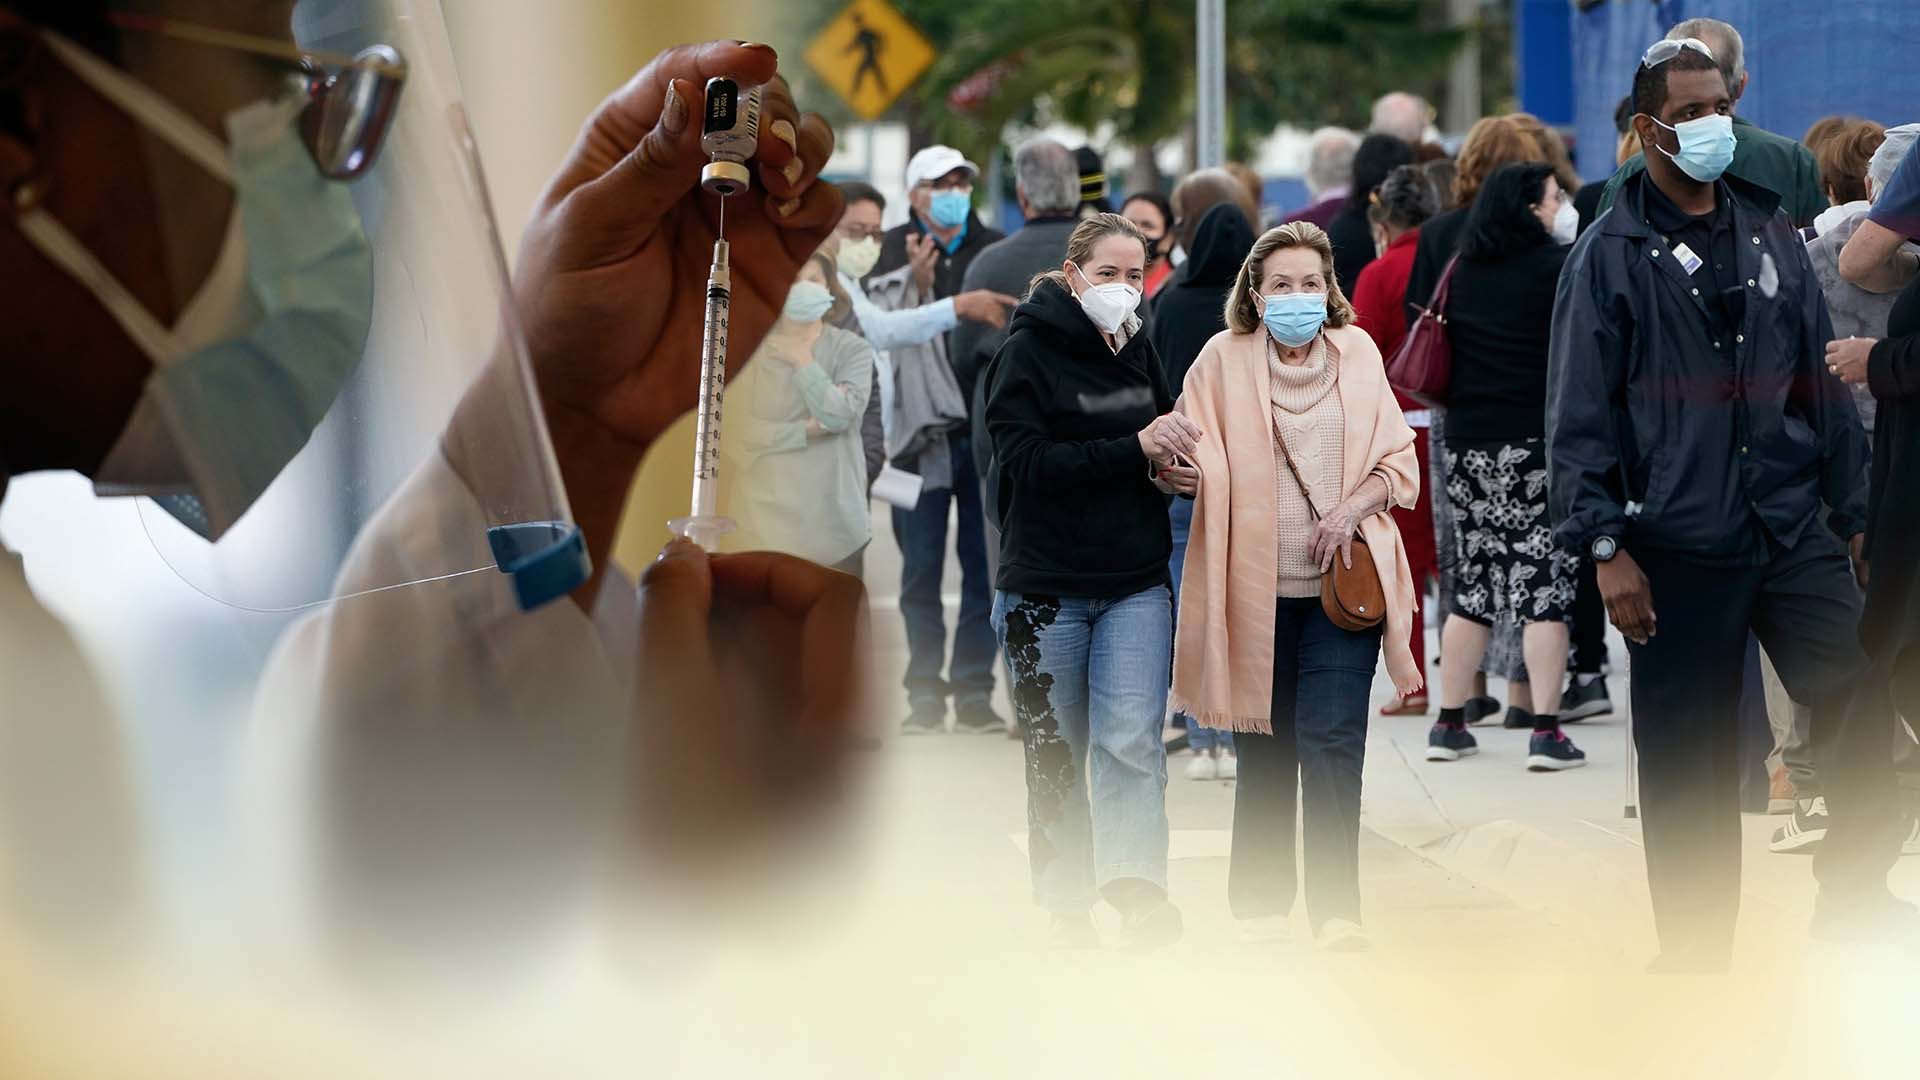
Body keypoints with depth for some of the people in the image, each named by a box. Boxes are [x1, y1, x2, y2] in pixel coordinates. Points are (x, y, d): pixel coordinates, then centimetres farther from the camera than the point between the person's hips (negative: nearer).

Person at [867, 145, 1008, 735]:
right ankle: (925, 692, 7)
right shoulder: (896, 254, 4)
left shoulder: (994, 250, 8)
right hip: (922, 431, -1)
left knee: (985, 565, 2)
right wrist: (917, 282, -17)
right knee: (921, 569, 1)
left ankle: (974, 691, 7)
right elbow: (889, 337, -4)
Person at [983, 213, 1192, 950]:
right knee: (1055, 752, 7)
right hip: (1045, 586, -3)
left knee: (1132, 739, -14)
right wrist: (1134, 450, -23)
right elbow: (1026, 460, -18)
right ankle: (1067, 900, 18)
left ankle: (1135, 889, -22)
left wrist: (1169, 469, 2)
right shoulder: (1027, 353, -7)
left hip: (1136, 585, 3)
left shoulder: (1139, 351, 10)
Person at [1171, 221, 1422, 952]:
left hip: (1341, 582, 0)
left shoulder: (1357, 352, 6)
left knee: (1333, 740, -8)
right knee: (1265, 747, 7)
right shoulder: (1225, 359, 2)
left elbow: (1399, 461, 8)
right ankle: (1261, 899, 20)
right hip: (1256, 584, 0)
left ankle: (1336, 906, -5)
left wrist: (1353, 505, -10)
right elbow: (1195, 458, 0)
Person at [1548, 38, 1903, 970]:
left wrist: (1852, 511, 12)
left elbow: (1824, 385, 15)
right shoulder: (1609, 257, -1)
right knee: (1686, 763, 2)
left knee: (1862, 710, -10)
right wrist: (1606, 547, -10)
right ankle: (1694, 954, 12)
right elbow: (1579, 415, -4)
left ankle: (1852, 893, 6)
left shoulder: (1772, 236, 11)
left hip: (1794, 534, 3)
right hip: (1677, 550, -3)